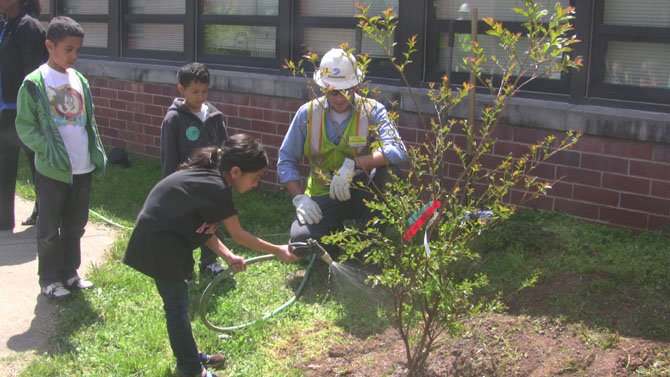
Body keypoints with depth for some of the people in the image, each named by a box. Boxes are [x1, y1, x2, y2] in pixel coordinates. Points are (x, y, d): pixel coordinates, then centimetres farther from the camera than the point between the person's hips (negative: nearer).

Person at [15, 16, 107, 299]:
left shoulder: (79, 80, 6)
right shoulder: (34, 83, -10)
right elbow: (25, 126, -9)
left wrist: (98, 152, 8)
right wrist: (48, 149, -20)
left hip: (83, 167, 5)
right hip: (52, 169, -5)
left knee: (75, 225, 16)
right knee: (50, 228, 7)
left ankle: (69, 272, 30)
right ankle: (49, 279, 19)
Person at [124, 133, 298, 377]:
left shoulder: (207, 177, 2)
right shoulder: (216, 188, -25)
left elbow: (202, 225, 5)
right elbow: (238, 235, -18)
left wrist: (227, 256, -2)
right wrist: (277, 251, -10)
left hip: (166, 240, 10)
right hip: (159, 245, -10)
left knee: (177, 303, 20)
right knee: (177, 306, 2)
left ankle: (189, 355, 35)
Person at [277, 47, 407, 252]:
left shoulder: (373, 111, -8)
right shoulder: (307, 113, -2)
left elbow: (397, 151, -25)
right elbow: (286, 160, 2)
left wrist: (352, 165, -34)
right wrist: (299, 198, -12)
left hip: (362, 194, -1)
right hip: (324, 196, 1)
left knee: (383, 161, -30)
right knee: (300, 237, -25)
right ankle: (336, 233, 12)